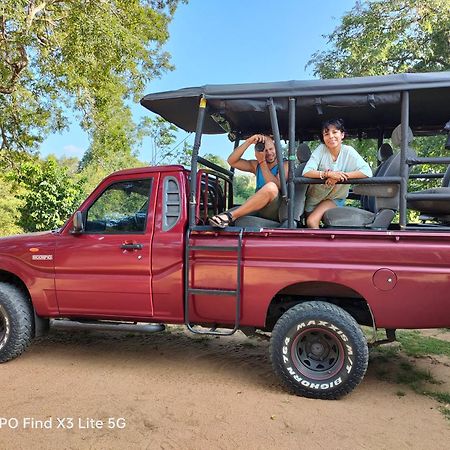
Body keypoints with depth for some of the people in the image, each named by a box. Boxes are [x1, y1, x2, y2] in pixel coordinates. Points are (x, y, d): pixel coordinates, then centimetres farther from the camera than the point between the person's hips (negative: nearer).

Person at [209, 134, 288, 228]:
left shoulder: (284, 165, 1)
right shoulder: (256, 165, 14)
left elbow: (276, 187, -18)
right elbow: (231, 161, 1)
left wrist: (262, 162, -16)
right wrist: (249, 141, -8)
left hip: (276, 212, -4)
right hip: (259, 209, 4)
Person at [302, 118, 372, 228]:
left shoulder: (348, 151, -15)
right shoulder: (321, 149, -14)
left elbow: (367, 172, -25)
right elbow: (306, 172, -25)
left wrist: (341, 175, -33)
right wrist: (328, 174, -39)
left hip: (335, 198, -2)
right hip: (315, 196, 2)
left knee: (312, 221, -21)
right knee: (310, 224, 12)